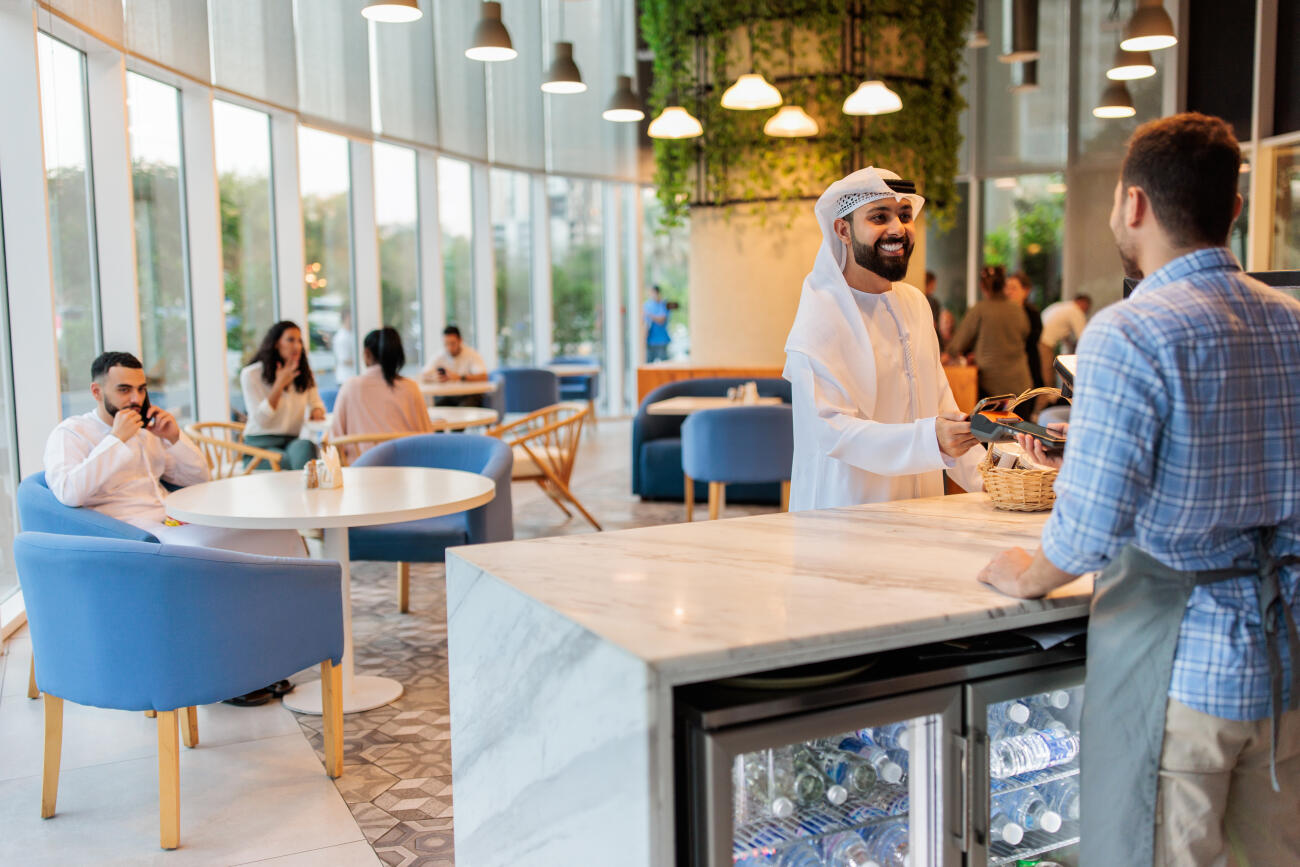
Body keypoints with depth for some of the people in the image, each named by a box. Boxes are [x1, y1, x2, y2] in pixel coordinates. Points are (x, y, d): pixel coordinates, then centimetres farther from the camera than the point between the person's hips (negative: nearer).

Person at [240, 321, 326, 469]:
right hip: (261, 444, -3)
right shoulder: (250, 374, -3)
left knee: (305, 446, -36)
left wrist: (316, 411, -1)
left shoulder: (304, 374, 13)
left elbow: (315, 403, 26)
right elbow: (260, 420, -10)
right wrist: (280, 384, -16)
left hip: (293, 440, 3)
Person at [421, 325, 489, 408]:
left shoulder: (472, 354, -7)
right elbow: (422, 376, 2)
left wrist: (459, 378, -33)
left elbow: (483, 377, -21)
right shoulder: (439, 357, 4)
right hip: (448, 396, 3)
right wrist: (434, 378, -22)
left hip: (469, 395, -3)